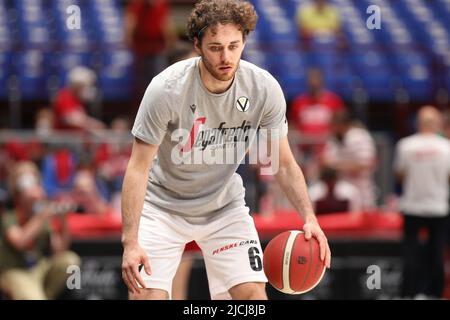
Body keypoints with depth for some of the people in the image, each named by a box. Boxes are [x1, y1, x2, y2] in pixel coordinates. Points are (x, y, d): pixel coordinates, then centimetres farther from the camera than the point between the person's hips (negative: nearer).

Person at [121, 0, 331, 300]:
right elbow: (138, 169, -23)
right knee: (147, 296, -16)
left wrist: (309, 217, -20)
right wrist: (130, 242, -31)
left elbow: (284, 164, -5)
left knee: (253, 294, -10)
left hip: (225, 207, 3)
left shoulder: (266, 89, -17)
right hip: (164, 205, -3)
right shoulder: (167, 89, -26)